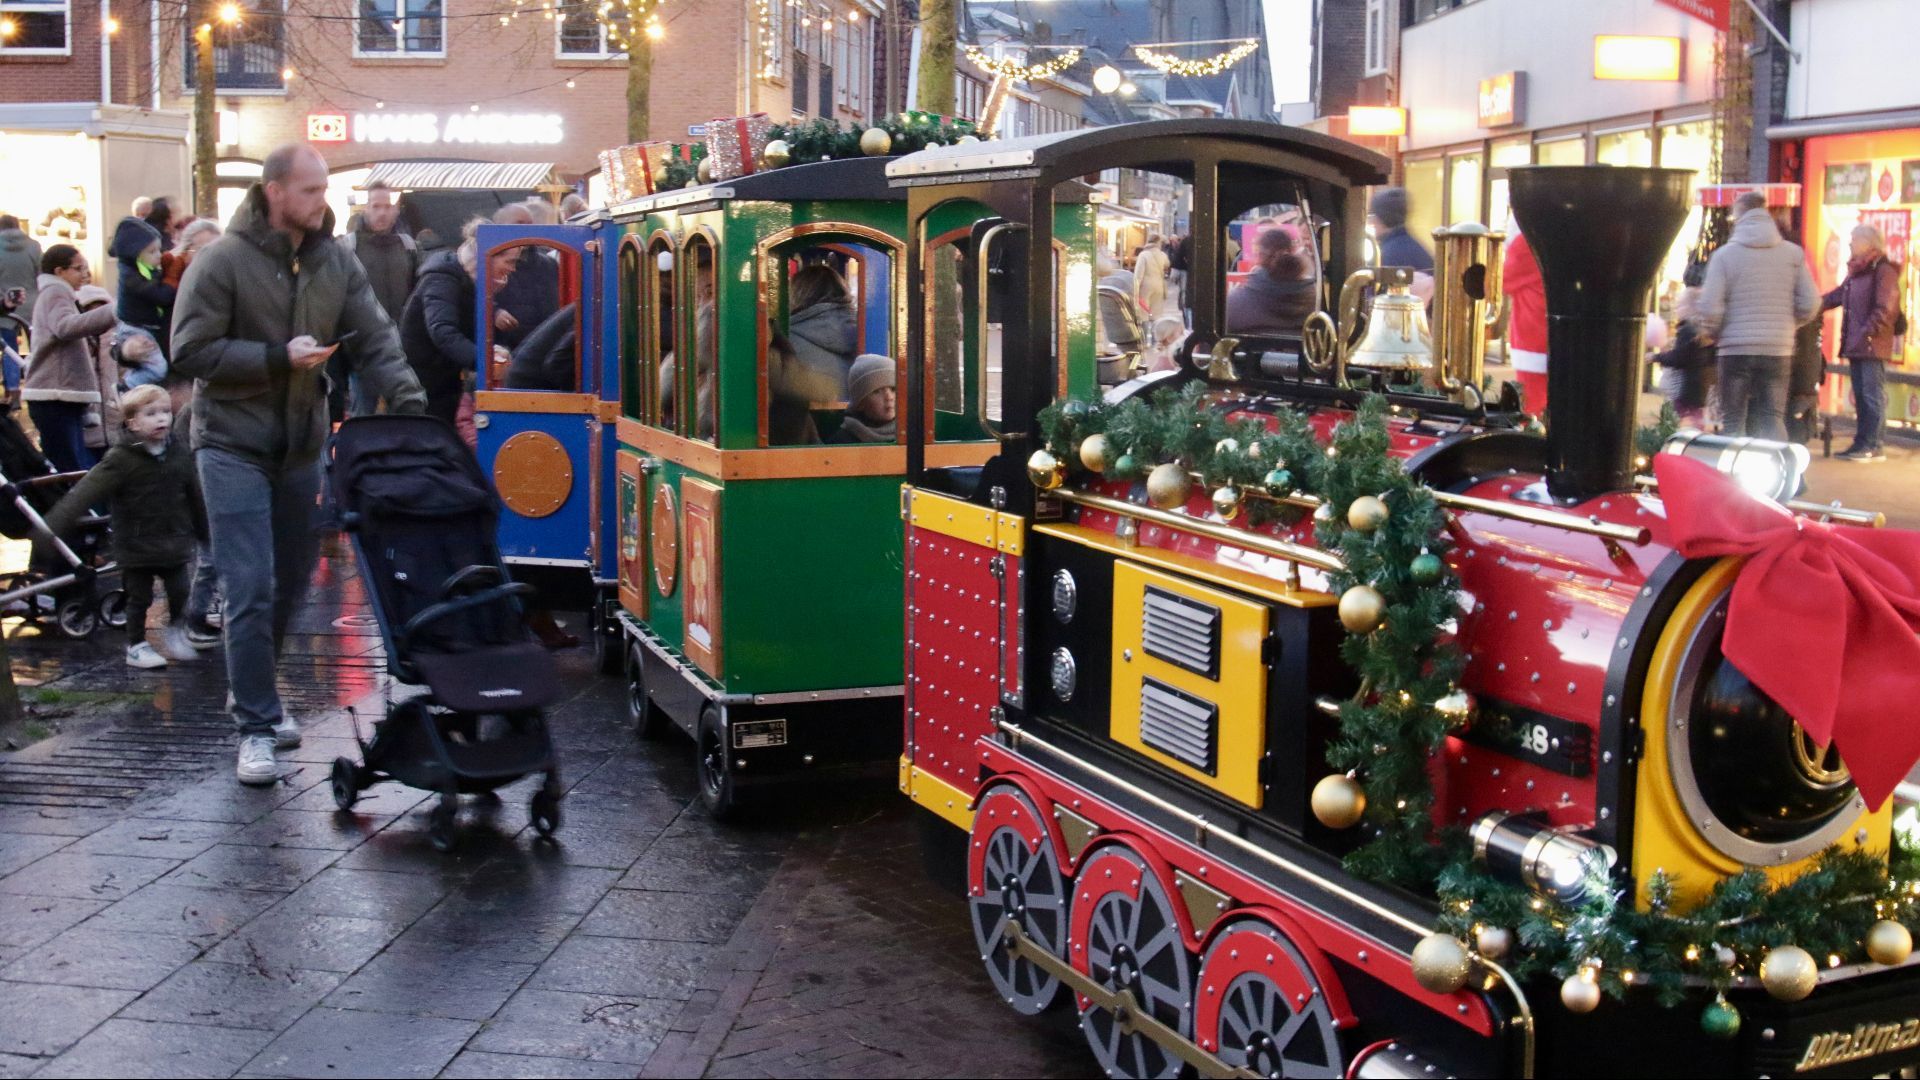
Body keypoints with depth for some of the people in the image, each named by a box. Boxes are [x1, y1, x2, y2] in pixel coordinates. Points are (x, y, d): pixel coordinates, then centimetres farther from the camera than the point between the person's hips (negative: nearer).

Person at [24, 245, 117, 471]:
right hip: (55, 397, -10)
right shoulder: (55, 292, -6)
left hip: (64, 396, 10)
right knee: (72, 470, -15)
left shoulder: (59, 294, 25)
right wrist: (112, 311, -35)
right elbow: (64, 327, -27)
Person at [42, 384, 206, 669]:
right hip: (136, 546, -4)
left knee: (180, 592, 6)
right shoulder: (122, 460, -14)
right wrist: (53, 526, -28)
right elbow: (87, 492, -20)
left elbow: (194, 494, 12)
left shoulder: (179, 451, 1)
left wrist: (202, 528, 20)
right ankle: (136, 646, 20)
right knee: (139, 598, 6)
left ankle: (175, 633, 28)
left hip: (174, 540, 4)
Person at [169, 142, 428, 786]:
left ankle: (253, 691, 35)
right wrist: (278, 357, -19)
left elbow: (376, 341, 1)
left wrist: (410, 405, -13)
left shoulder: (336, 263, 3)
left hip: (301, 447, 5)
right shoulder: (222, 262, -11)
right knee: (251, 591, -9)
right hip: (234, 446, -5)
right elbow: (191, 352, -12)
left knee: (290, 581, 14)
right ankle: (256, 727, -1)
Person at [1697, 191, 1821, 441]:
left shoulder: (1725, 254, -4)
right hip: (1778, 350, 2)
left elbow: (1710, 307, -9)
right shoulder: (1793, 254, 4)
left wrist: (1710, 334, 10)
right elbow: (1810, 303, 2)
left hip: (1736, 349, -2)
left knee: (1732, 421, 6)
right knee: (1773, 420, 8)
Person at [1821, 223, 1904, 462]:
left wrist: (1869, 331, -18)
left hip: (1873, 346, -9)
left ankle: (1874, 446, -6)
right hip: (1855, 345, 9)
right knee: (1860, 395, 12)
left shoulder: (1883, 270, -11)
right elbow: (1838, 295, 25)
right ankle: (1862, 442, 17)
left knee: (1873, 395, -7)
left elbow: (1886, 308, -16)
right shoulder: (1856, 270, 17)